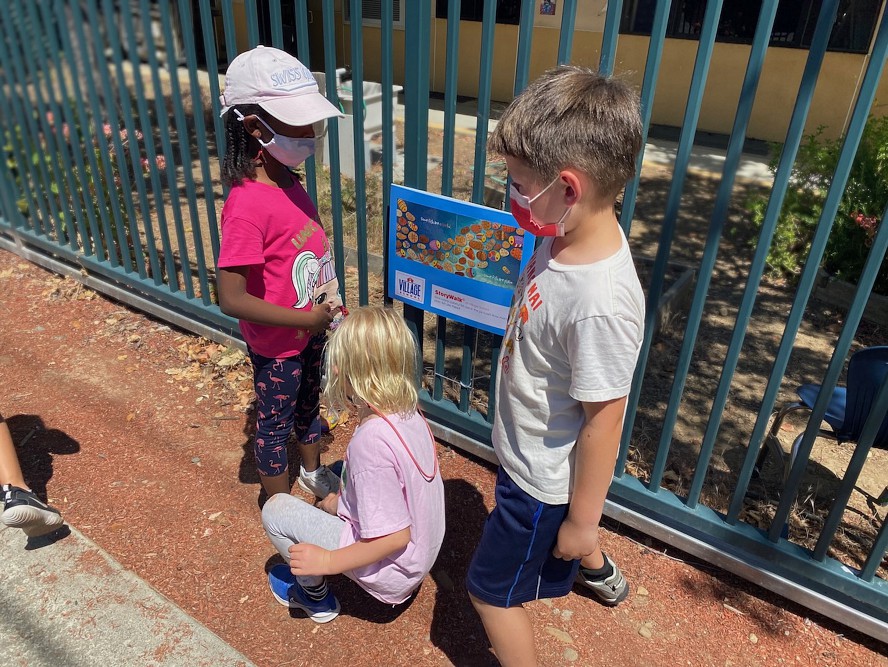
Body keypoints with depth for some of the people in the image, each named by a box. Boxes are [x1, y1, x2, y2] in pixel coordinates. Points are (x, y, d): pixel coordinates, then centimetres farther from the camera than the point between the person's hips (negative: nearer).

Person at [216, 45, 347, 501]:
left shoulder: (288, 182, -4)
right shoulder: (247, 205, -29)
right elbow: (231, 299, -30)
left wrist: (329, 302, 2)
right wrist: (308, 319, -25)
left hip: (311, 329, 8)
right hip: (276, 344, -8)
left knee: (308, 403, 27)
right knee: (275, 423, 15)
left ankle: (313, 473, 53)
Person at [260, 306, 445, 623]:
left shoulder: (370, 441, -31)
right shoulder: (411, 415, -7)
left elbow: (395, 537, -27)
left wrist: (328, 561, -19)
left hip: (390, 575, -8)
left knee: (275, 508, -2)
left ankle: (316, 595, 16)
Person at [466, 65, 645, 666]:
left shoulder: (602, 304, -38)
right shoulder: (567, 238, -12)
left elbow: (603, 419, -26)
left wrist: (582, 519, -15)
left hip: (546, 477, -9)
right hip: (534, 454, 9)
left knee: (492, 589, 13)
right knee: (559, 525, 38)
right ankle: (598, 573, 70)